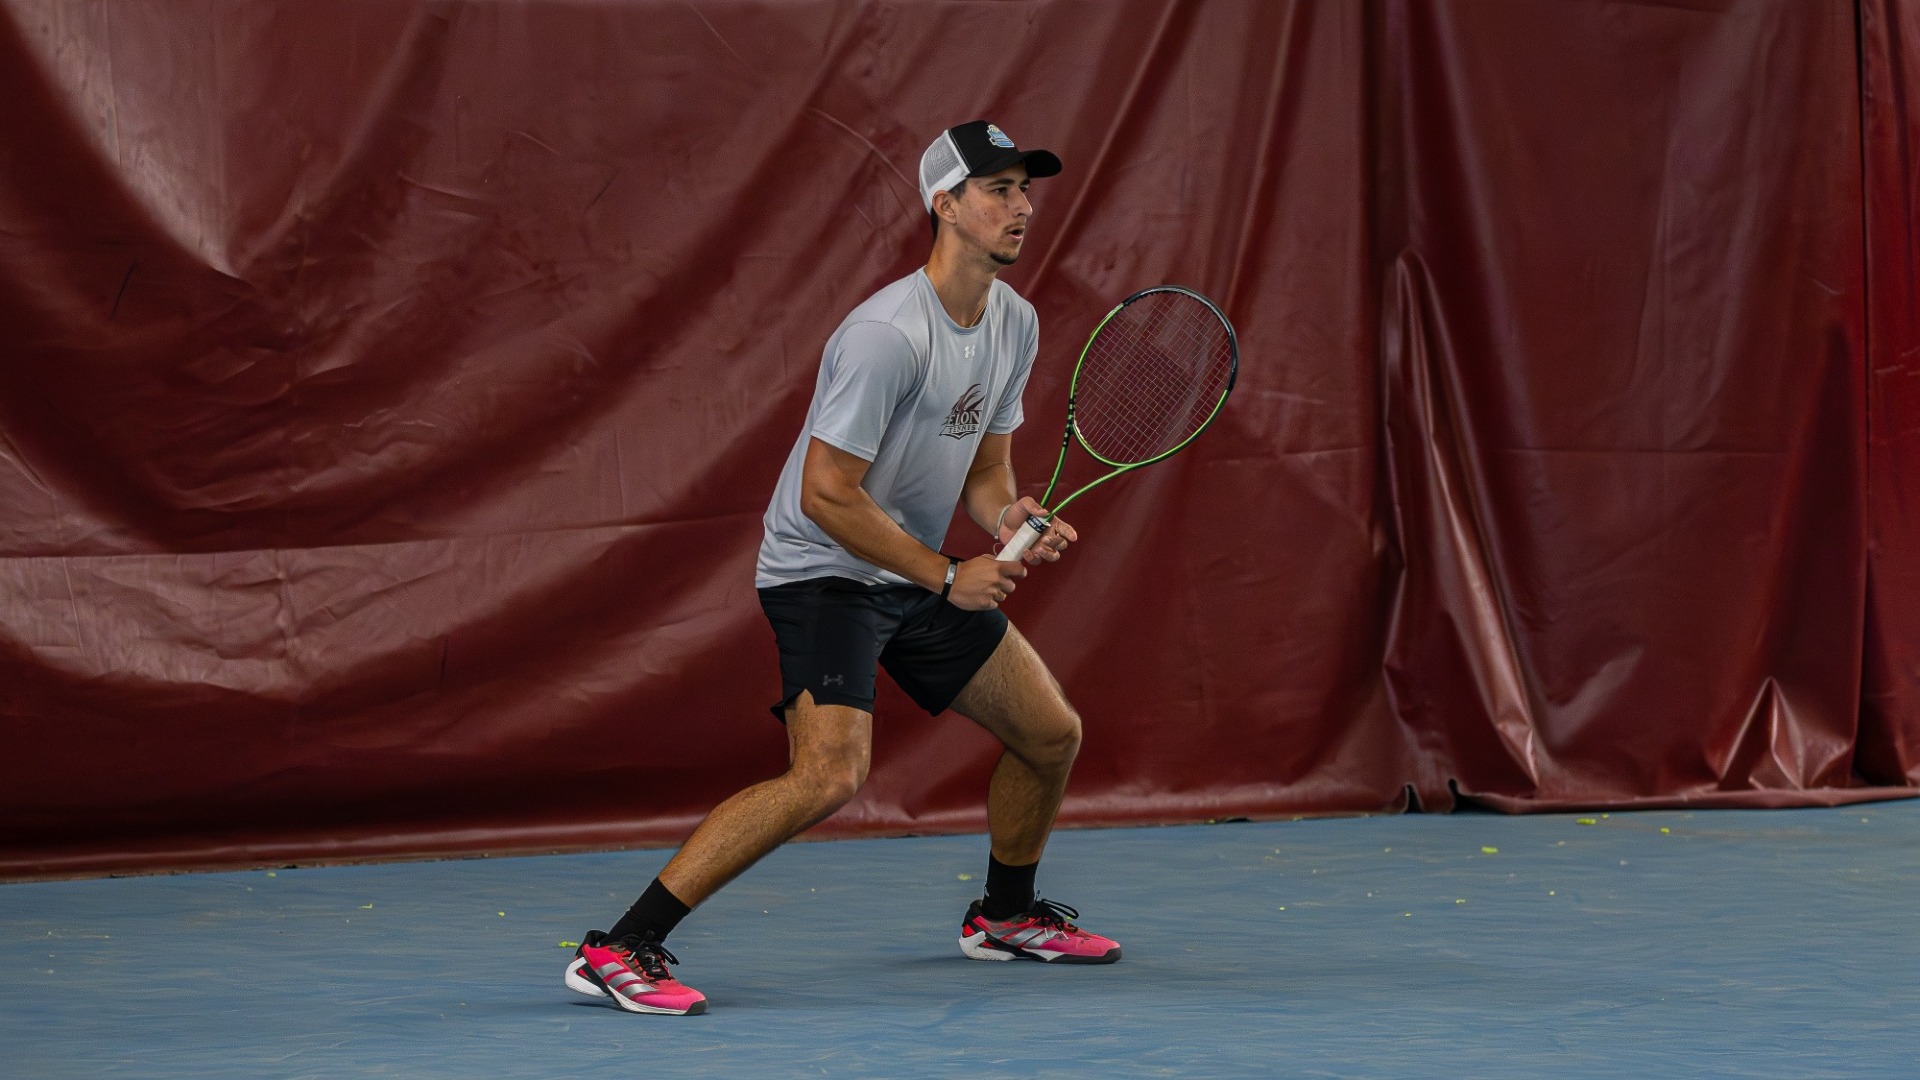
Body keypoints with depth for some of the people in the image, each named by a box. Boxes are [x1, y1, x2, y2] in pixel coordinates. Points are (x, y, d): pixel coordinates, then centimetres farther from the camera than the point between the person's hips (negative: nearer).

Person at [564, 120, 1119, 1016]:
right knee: (830, 774, -27)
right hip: (825, 573, -9)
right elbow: (827, 492, -25)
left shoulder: (1014, 323, 4)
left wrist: (1009, 521, -10)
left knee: (1052, 734, 14)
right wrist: (947, 576, -20)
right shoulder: (889, 335, -25)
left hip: (922, 577, 9)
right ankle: (620, 949, -25)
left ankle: (1006, 914, 40)